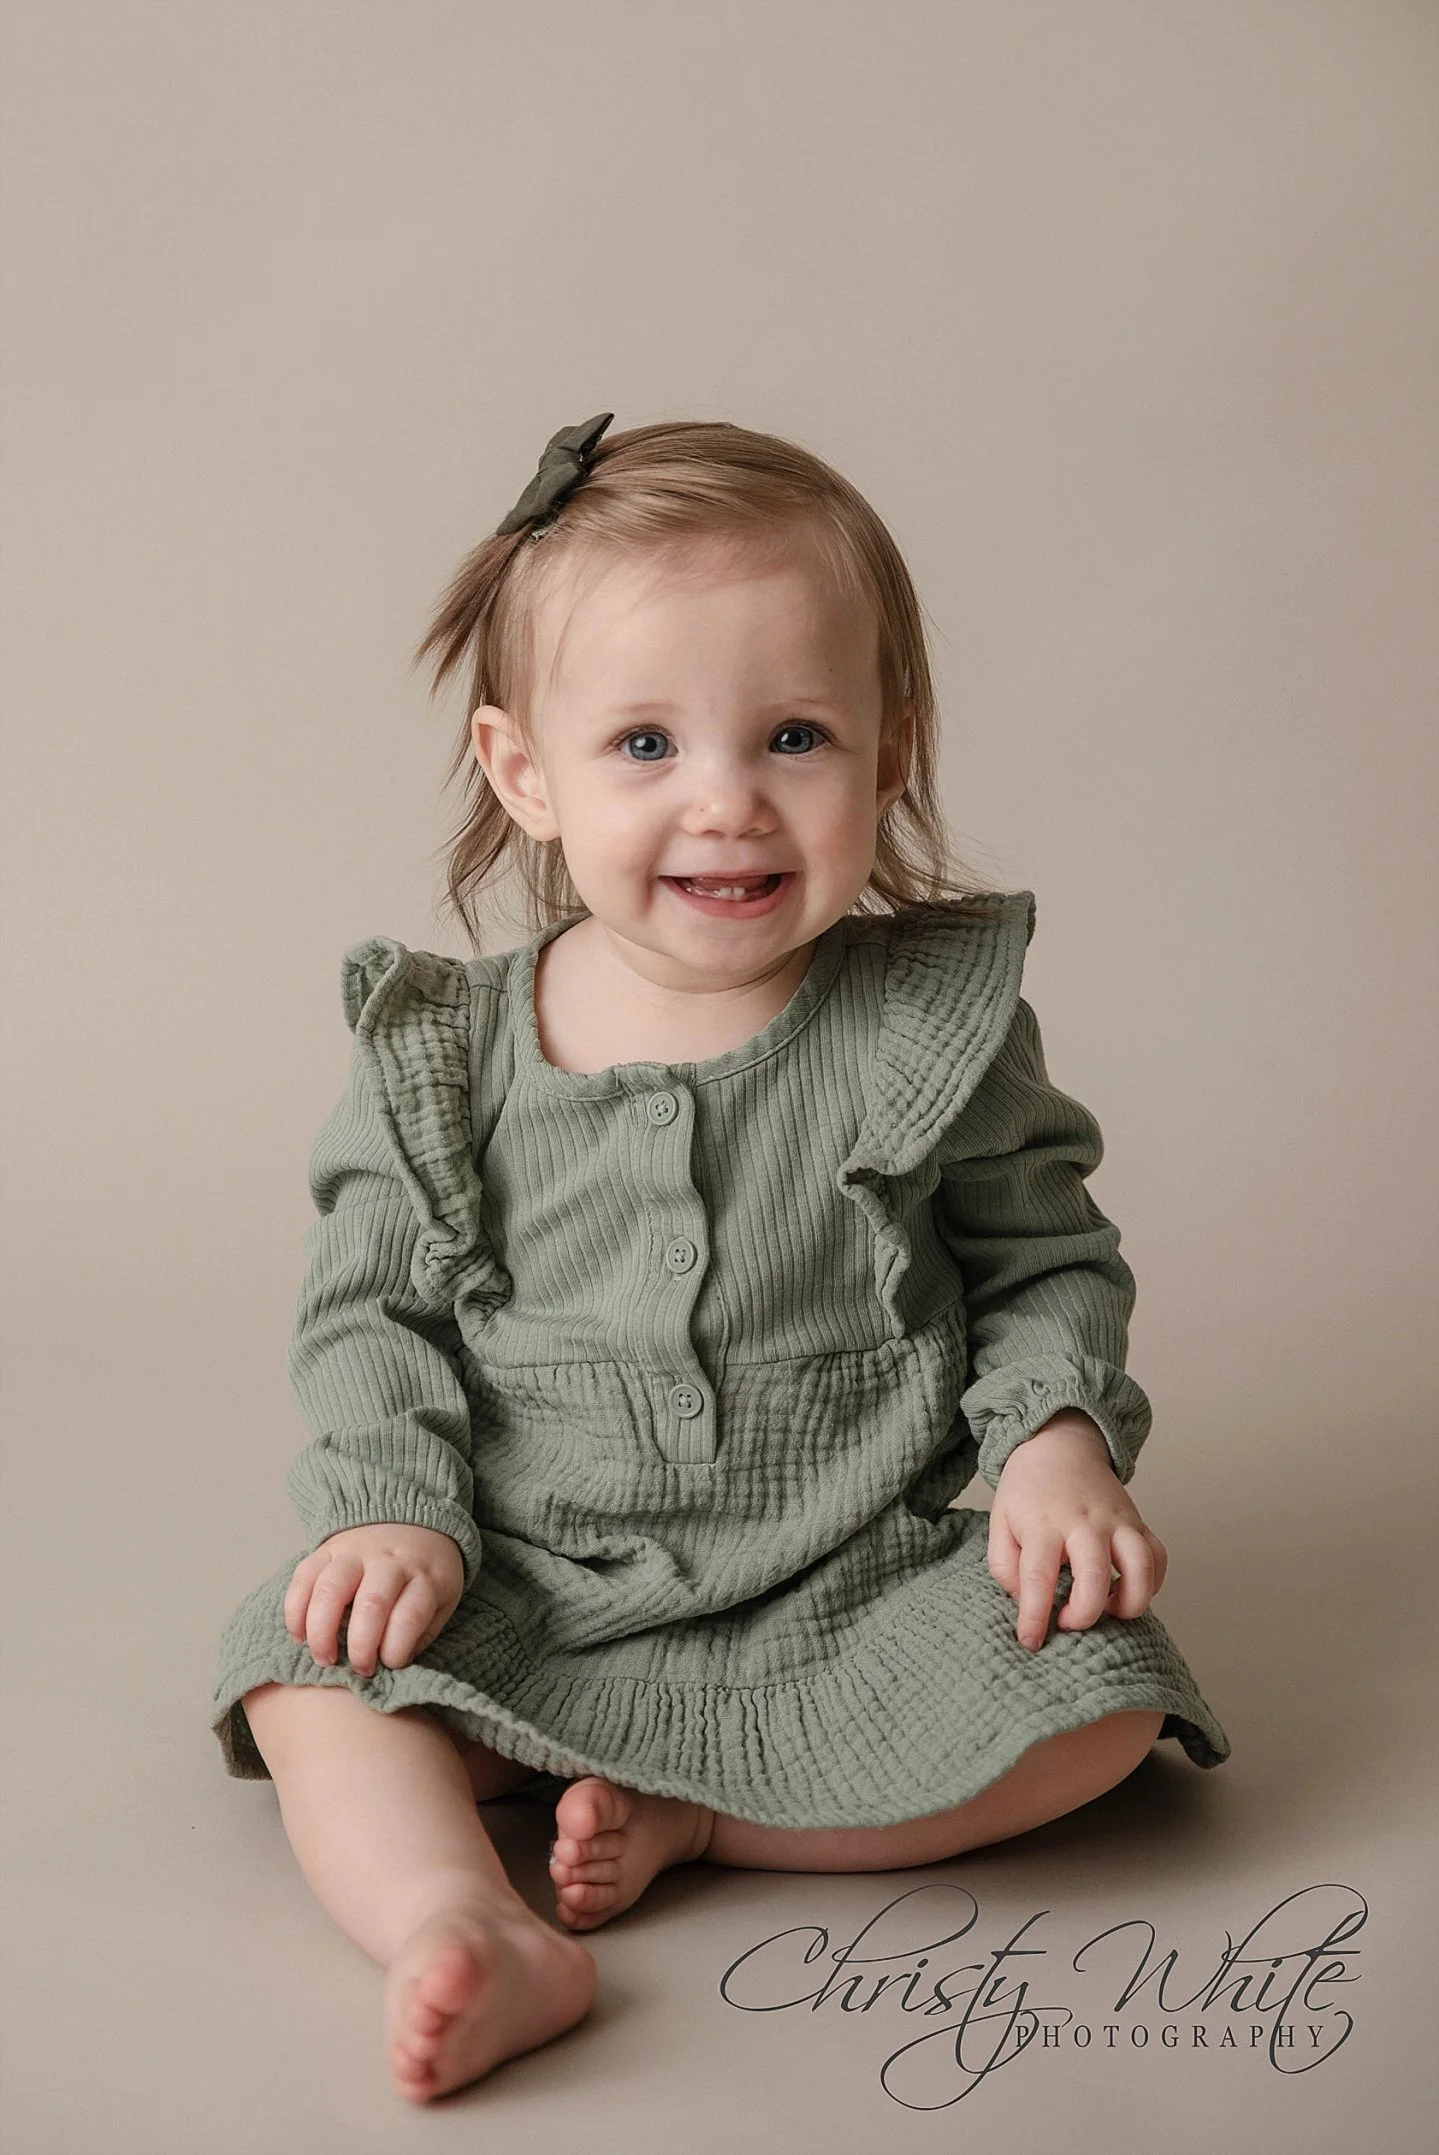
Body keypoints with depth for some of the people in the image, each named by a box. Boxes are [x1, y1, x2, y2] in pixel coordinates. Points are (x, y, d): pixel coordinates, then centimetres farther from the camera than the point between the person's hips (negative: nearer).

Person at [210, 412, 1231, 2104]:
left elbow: (1046, 1258, 4)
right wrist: (394, 1507, -12)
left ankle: (683, 1818, -15)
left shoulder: (937, 1024, -5)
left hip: (856, 1587, 0)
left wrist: (1057, 1440, -13)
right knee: (311, 1662, -19)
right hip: (532, 1600, 1)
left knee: (1094, 1689, -21)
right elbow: (371, 1309, 4)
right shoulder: (448, 1058, -4)